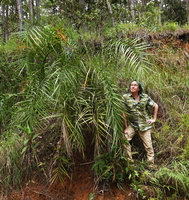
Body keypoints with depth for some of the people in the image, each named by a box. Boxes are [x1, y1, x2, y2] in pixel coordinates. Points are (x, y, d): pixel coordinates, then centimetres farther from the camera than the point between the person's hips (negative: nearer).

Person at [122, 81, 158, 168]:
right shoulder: (125, 97, -5)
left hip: (144, 124, 1)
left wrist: (154, 119, 7)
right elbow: (123, 113, -5)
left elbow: (155, 106, 13)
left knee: (148, 146, 2)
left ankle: (151, 166, 17)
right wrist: (126, 127, -7)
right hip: (131, 124, -1)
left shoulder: (145, 97, 0)